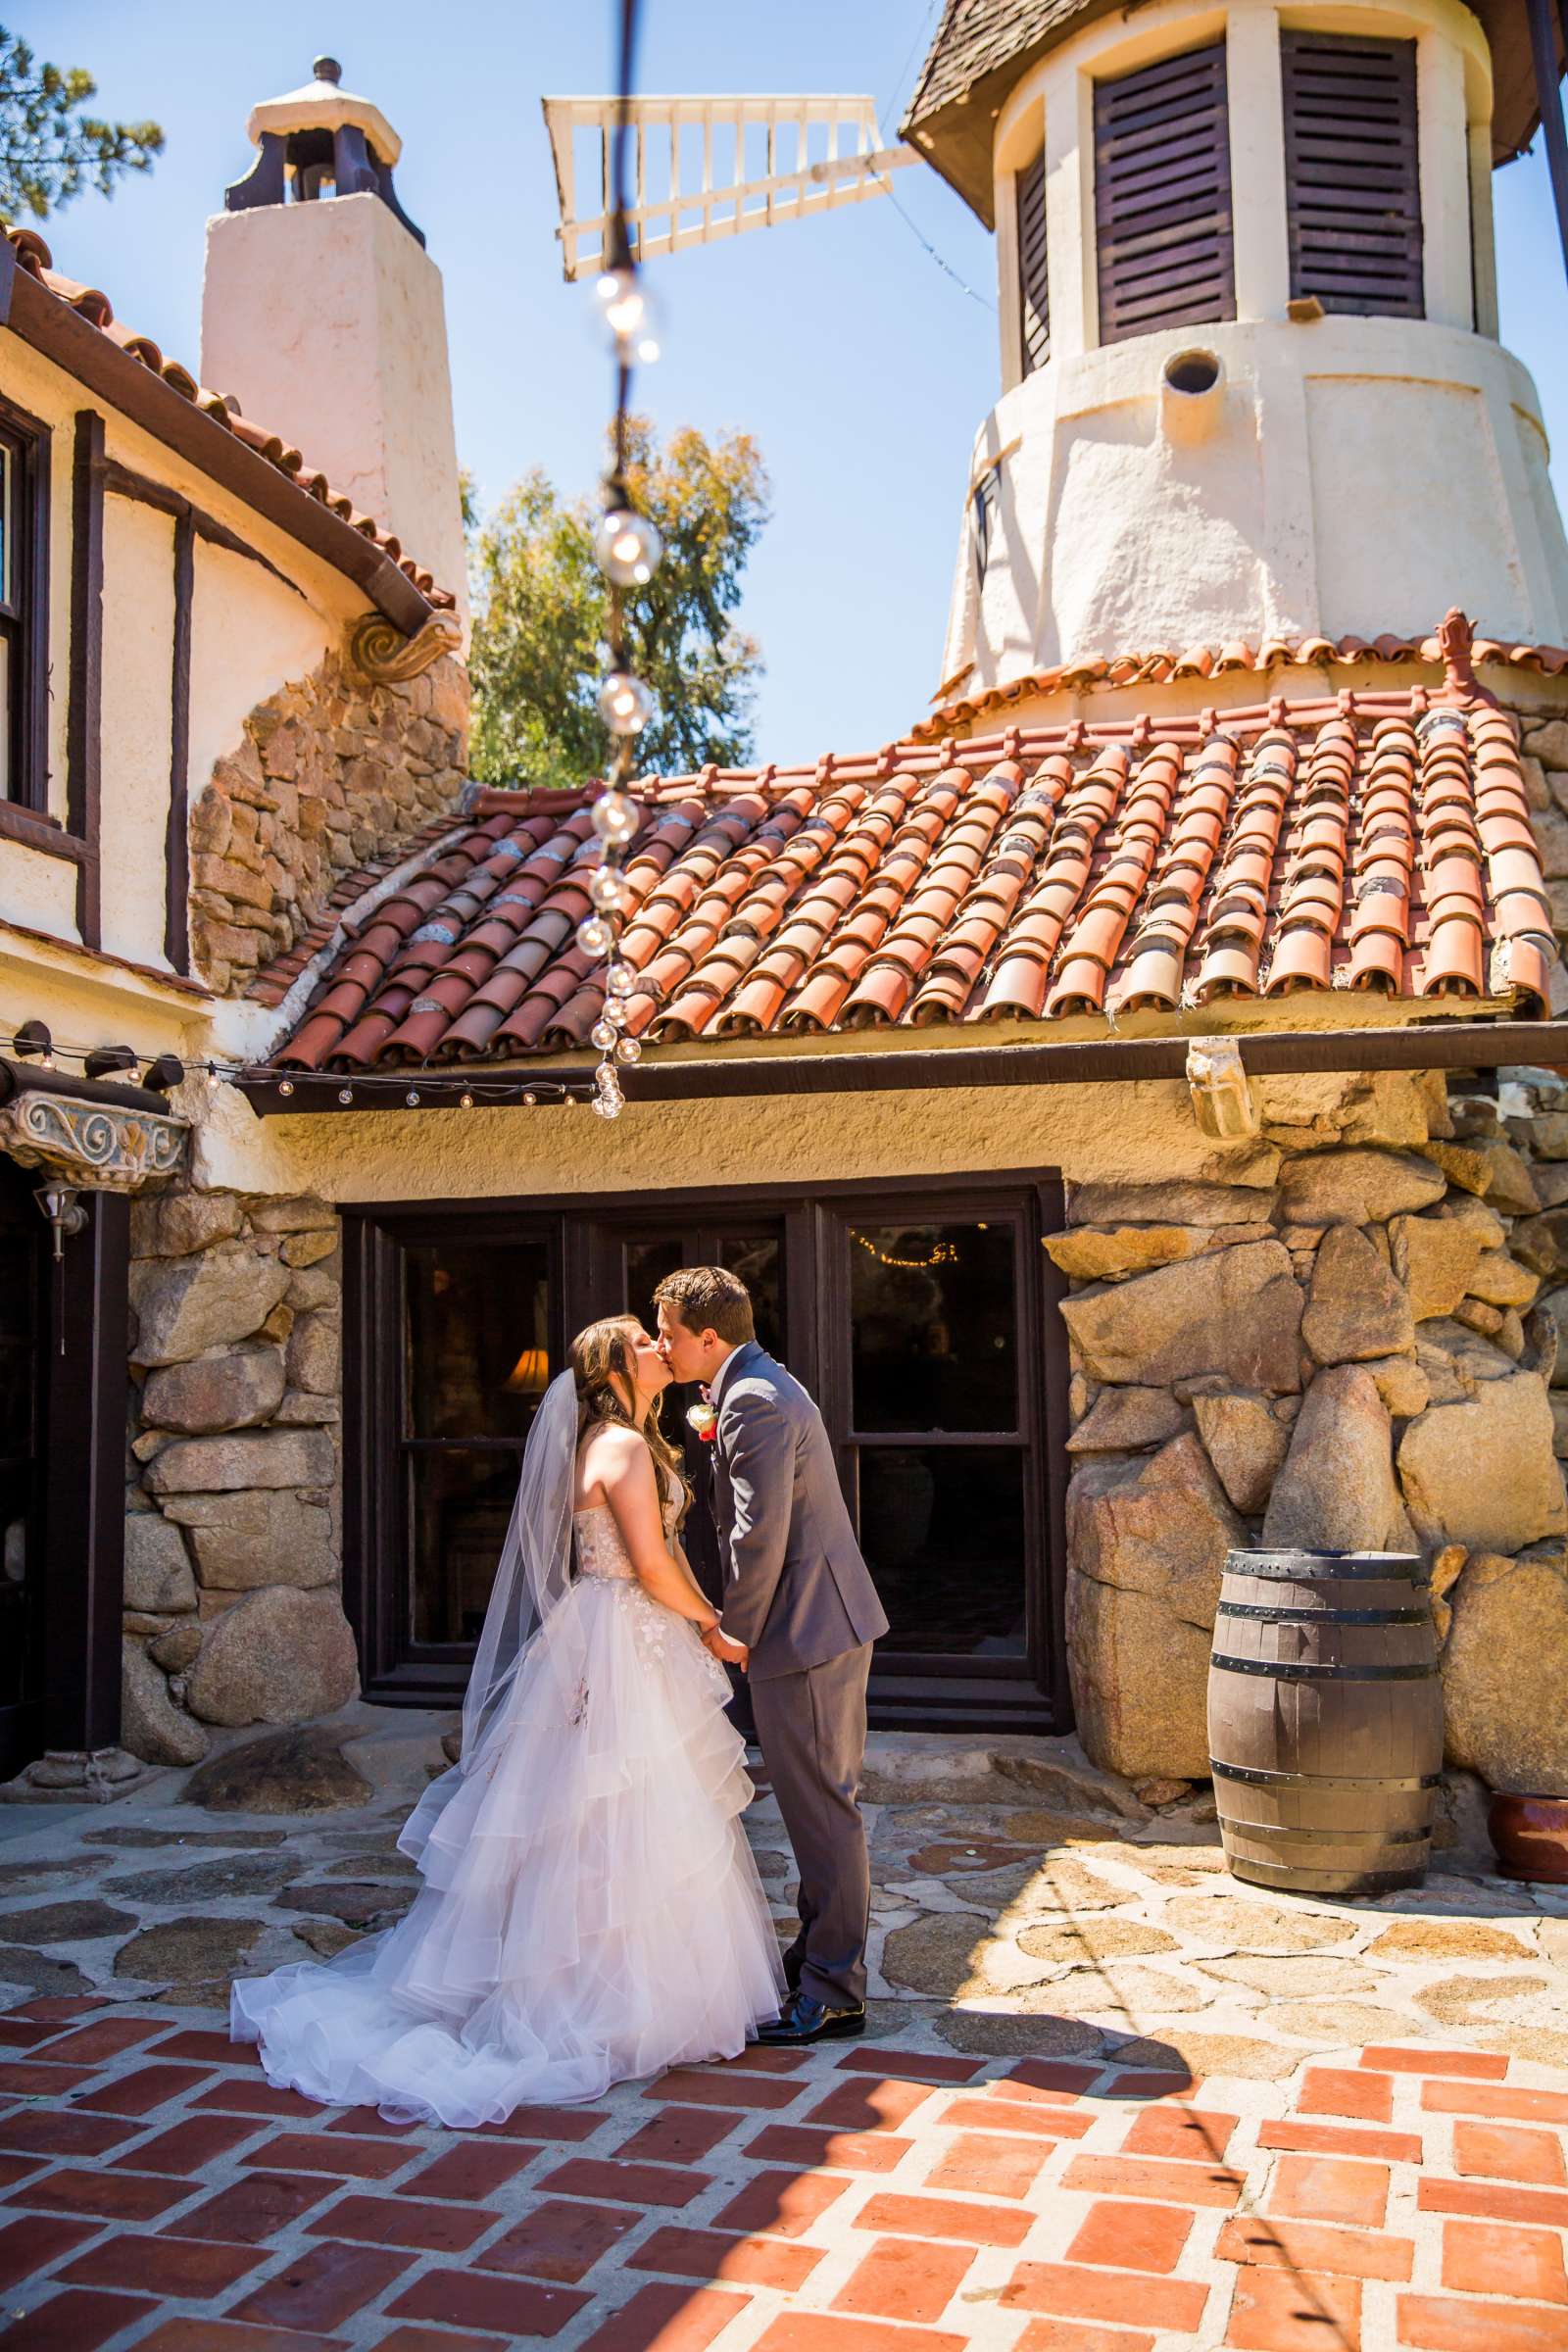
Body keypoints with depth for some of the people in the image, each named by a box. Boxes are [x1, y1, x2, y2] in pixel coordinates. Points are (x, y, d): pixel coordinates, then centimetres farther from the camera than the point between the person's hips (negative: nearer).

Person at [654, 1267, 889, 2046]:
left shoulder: (753, 1403, -19)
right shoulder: (764, 1386, 15)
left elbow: (759, 1534, -24)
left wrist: (735, 1629, -11)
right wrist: (745, 1620, 15)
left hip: (805, 1630, -11)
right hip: (823, 1623, 11)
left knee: (821, 1810, -2)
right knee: (819, 1803, 18)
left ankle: (832, 1995, 8)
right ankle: (820, 1954, 30)